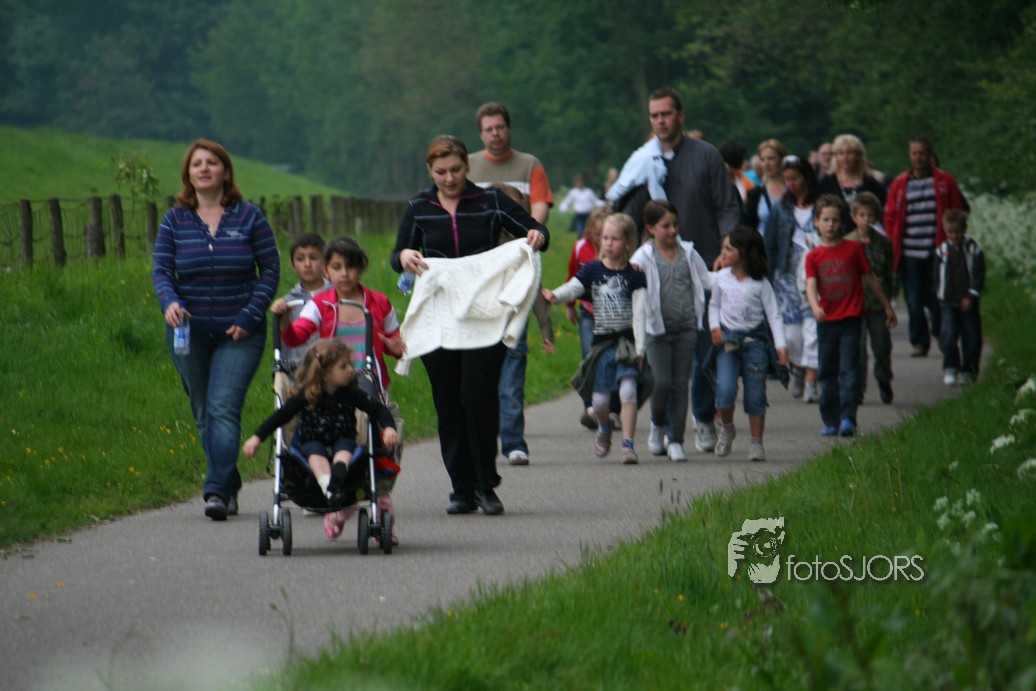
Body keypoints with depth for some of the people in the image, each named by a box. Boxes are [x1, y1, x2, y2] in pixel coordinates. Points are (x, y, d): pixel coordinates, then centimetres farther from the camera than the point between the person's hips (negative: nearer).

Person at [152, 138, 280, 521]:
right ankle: (230, 486, 22)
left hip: (239, 333, -3)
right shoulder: (175, 220, 5)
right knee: (204, 415, 9)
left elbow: (271, 269, 1)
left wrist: (250, 317, -10)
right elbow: (161, 269, -1)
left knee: (223, 409, -15)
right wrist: (169, 301, -23)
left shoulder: (248, 217, 0)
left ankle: (217, 491, -21)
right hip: (189, 331, 3)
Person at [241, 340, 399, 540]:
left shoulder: (351, 393, -1)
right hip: (313, 443, -2)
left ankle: (338, 474, -65)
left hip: (343, 442, 2)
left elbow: (378, 409, -1)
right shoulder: (306, 396, -6)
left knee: (345, 447, -31)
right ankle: (331, 494, -59)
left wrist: (389, 428, -21)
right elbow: (280, 416, -2)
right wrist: (257, 437, -8)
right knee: (315, 452, -34)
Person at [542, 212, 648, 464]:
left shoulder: (634, 275, -1)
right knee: (600, 398, 5)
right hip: (602, 341, 2)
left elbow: (639, 314, -4)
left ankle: (628, 444, -12)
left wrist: (640, 348, -11)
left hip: (627, 341, -2)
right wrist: (553, 295, -32)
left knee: (628, 390, -17)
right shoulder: (592, 270, 5)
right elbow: (571, 289, -9)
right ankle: (604, 429, 37)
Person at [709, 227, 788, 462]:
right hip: (728, 340, 2)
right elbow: (714, 306, 18)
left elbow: (773, 315, -3)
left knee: (755, 394, 0)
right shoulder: (721, 278, 5)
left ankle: (756, 442, 11)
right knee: (725, 390, -14)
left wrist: (780, 345, -12)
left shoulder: (760, 284, -4)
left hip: (754, 339, -2)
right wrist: (715, 327, -1)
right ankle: (726, 428, 13)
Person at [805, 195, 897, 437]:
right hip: (826, 321, 3)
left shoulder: (854, 249, 2)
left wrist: (887, 306, 17)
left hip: (850, 319, -3)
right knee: (827, 373, 8)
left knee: (848, 371, -10)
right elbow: (811, 284, -8)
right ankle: (831, 422, 16)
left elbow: (869, 278, 10)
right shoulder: (814, 256, 5)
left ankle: (848, 419, -14)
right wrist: (815, 307, -29)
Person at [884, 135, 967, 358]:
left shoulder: (945, 181, 7)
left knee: (938, 298, -2)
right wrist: (892, 250, 2)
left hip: (938, 253, -1)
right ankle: (919, 342, 11)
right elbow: (890, 218, 10)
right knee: (914, 301, 0)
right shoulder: (899, 184, 9)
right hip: (910, 253, 1)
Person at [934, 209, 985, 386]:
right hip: (948, 303, 1)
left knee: (971, 337, 3)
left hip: (968, 303, -1)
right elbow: (938, 276, 12)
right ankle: (950, 370, -4)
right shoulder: (942, 250, 5)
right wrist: (940, 295, 5)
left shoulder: (973, 249, -1)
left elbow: (979, 275, -4)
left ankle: (968, 371, 15)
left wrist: (971, 297, -12)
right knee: (949, 335, -11)